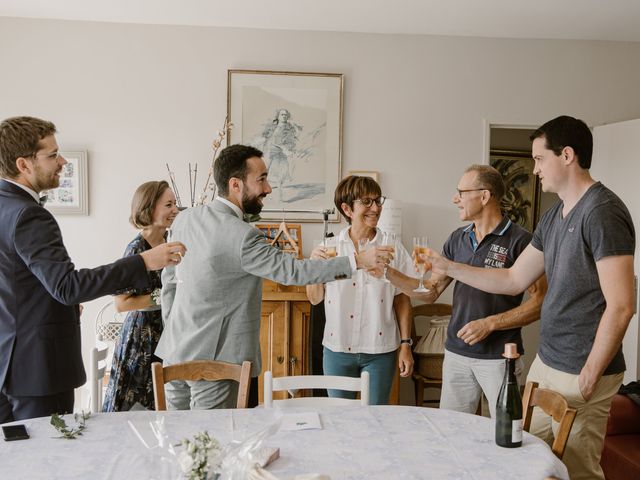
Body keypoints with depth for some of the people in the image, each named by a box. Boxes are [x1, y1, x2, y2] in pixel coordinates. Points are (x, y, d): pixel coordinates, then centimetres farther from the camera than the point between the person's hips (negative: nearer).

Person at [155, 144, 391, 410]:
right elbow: (293, 271, -21)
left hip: (174, 348, 8)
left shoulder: (183, 219, 2)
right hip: (210, 359, -8)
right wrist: (359, 260, -18)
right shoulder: (242, 236, -23)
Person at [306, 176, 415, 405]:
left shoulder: (393, 248, -4)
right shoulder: (329, 248, -1)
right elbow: (315, 298, 5)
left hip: (380, 350, -1)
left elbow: (402, 301, 1)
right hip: (338, 348, 1)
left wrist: (406, 345, -2)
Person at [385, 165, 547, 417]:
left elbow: (540, 302, -12)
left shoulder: (519, 240, -10)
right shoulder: (457, 239, 8)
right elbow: (430, 292, 9)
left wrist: (490, 323, -17)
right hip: (456, 353, 5)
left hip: (500, 357, -5)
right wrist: (389, 272, -3)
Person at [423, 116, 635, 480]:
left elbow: (620, 306, -20)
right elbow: (514, 280, 14)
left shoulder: (603, 212, -16)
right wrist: (449, 267, 10)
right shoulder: (554, 217, 10)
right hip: (546, 362, 8)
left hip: (582, 372, -8)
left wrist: (588, 377, -16)